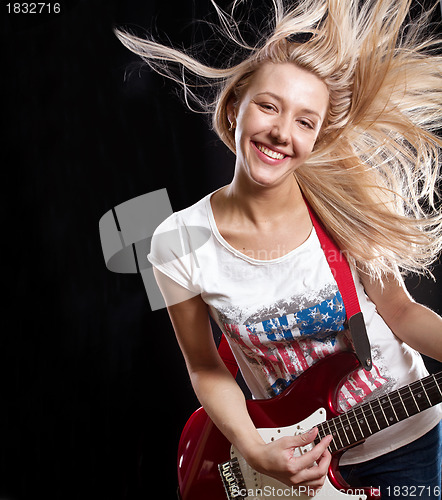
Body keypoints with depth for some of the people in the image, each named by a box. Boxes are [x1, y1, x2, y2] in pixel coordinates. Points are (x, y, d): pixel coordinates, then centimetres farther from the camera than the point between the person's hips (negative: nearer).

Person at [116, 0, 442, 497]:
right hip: (296, 453, 0)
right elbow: (205, 368, -6)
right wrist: (254, 450, -18)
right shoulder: (179, 243, -17)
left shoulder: (346, 210, -17)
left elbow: (400, 311, -3)